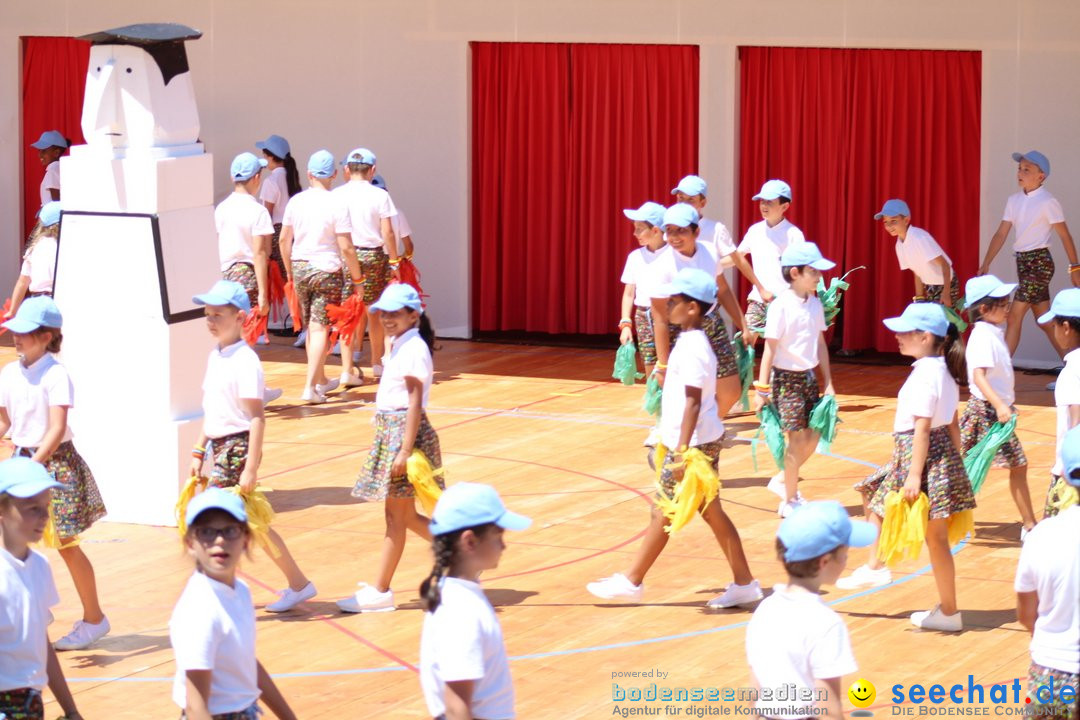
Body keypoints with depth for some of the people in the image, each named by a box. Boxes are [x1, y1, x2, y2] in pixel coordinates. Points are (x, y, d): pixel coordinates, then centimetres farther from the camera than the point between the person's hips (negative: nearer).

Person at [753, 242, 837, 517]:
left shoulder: (815, 303, 5)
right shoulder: (781, 306, -15)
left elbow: (820, 343, 12)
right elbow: (770, 349, -14)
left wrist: (828, 382, 12)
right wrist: (762, 388, -13)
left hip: (809, 377, 7)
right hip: (787, 378, -7)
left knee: (813, 435, 8)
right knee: (798, 437, -3)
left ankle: (783, 479, 30)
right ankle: (789, 501, 9)